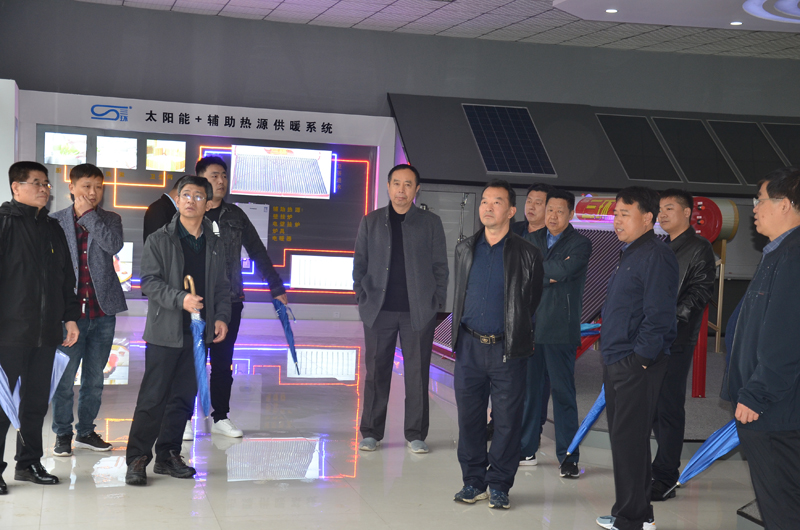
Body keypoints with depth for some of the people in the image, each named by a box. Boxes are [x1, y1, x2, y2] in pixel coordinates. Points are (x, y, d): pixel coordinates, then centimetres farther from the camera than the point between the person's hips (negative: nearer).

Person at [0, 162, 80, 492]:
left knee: (37, 401, 11)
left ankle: (29, 462, 21)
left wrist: (70, 317, 17)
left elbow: (66, 277, 22)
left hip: (46, 331, 6)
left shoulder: (53, 228, 17)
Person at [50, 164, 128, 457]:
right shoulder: (55, 221, 3)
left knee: (94, 378, 10)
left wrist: (88, 214, -11)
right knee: (65, 377, -1)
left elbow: (114, 245, -14)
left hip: (102, 309, 2)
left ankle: (86, 431, 22)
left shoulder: (110, 220, 8)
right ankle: (63, 434, 12)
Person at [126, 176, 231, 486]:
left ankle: (168, 455, 18)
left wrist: (221, 317, 2)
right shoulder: (159, 240, 1)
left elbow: (222, 287, 18)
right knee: (153, 397, -4)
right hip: (165, 331, -4)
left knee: (184, 397, 8)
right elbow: (150, 282, -8)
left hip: (198, 332, 4)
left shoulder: (213, 244, 13)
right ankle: (137, 458, 3)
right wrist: (181, 299, -22)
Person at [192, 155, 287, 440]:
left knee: (223, 363, 9)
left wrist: (276, 287, 12)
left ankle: (220, 416, 19)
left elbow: (258, 253, 14)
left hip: (230, 302, 3)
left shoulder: (235, 216, 9)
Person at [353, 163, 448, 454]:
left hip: (418, 311, -1)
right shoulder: (371, 221, 10)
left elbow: (440, 266, 7)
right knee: (376, 372, 4)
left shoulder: (430, 222, 7)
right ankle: (371, 432, 14)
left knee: (417, 373, 2)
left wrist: (437, 303, 0)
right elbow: (360, 263, 12)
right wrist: (362, 298, 2)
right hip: (379, 310, 1)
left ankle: (415, 434, 11)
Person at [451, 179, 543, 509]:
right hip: (470, 346, 3)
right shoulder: (465, 249, 9)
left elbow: (532, 302, 6)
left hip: (507, 349, -3)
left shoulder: (527, 254, -3)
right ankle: (473, 482, 19)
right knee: (469, 417, 7)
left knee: (507, 419, 3)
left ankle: (499, 485, 14)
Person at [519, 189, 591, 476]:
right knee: (527, 388, 8)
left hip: (560, 329, -4)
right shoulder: (533, 239, 13)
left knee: (563, 392, -1)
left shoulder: (580, 244, -2)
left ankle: (568, 456, 6)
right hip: (529, 325, 4)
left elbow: (563, 271, -18)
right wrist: (550, 276, -10)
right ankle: (526, 450, 19)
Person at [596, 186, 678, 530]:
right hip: (616, 362, 10)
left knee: (629, 440, -5)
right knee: (623, 438, 14)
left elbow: (658, 315, -19)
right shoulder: (629, 254, 17)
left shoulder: (656, 256, -13)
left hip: (637, 365, -10)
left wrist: (640, 358, -19)